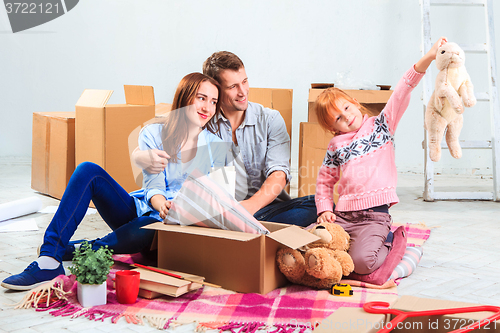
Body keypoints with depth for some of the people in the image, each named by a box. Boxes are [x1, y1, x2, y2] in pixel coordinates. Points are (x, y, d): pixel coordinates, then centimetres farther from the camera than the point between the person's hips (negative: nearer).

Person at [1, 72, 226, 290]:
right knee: (89, 171, -23)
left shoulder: (216, 146, 2)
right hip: (139, 208, 2)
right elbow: (153, 186, -9)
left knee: (145, 229, -41)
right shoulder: (152, 134, 3)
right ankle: (48, 260, -28)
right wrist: (162, 204, -34)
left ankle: (62, 250, -21)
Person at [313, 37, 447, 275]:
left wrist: (427, 58, -15)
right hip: (342, 215, 4)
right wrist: (324, 210, 3)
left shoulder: (381, 125, 8)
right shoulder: (335, 146, 14)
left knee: (361, 261, -28)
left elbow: (401, 94, -4)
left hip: (374, 214, -4)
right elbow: (324, 181, 22)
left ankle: (387, 246, 8)